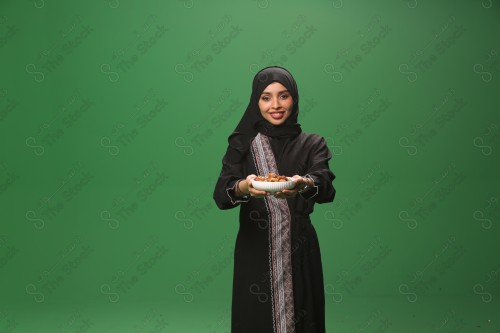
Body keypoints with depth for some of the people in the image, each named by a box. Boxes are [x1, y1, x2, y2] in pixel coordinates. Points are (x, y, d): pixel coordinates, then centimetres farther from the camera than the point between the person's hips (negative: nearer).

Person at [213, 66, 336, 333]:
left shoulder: (312, 144, 4)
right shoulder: (242, 143, 3)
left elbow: (326, 186, -15)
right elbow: (220, 194, -11)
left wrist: (304, 184, -37)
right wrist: (244, 187, -33)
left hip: (299, 254, 1)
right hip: (254, 253, 0)